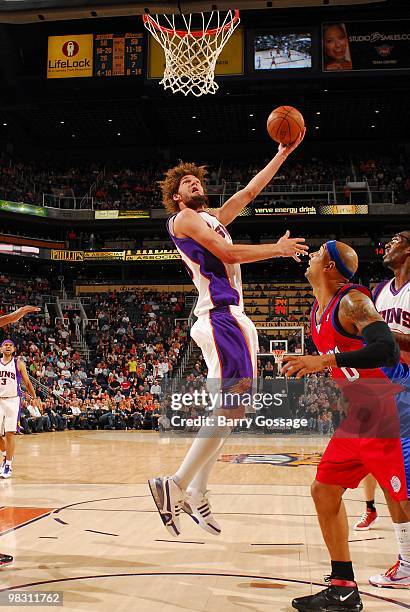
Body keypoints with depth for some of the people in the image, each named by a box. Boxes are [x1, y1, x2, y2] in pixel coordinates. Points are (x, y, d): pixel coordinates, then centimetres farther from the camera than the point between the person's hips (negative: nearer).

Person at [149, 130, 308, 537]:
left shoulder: (213, 220, 26)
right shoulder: (183, 218, 1)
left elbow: (251, 191, 29)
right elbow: (229, 254, -10)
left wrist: (283, 153, 28)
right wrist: (279, 248, -2)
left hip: (232, 317, 9)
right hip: (219, 317, -9)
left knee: (227, 411, 8)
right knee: (233, 407, -16)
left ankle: (195, 493, 12)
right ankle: (176, 485, -12)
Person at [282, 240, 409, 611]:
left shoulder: (352, 300, -16)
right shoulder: (318, 312, 12)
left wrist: (325, 360, -32)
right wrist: (305, 368, 13)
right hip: (355, 417, 10)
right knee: (324, 490, 10)